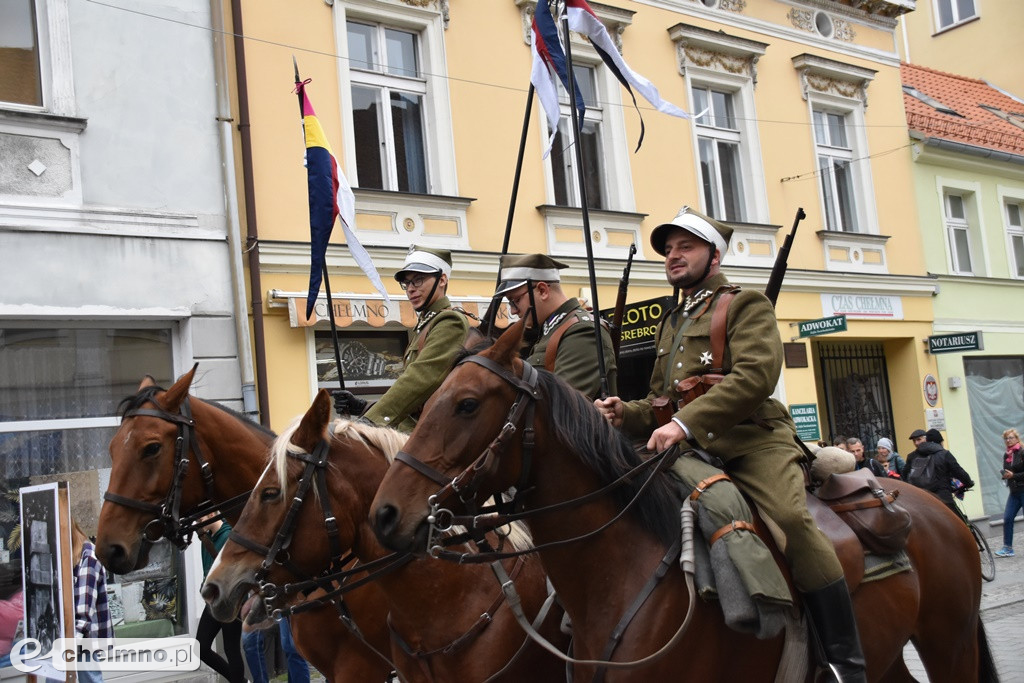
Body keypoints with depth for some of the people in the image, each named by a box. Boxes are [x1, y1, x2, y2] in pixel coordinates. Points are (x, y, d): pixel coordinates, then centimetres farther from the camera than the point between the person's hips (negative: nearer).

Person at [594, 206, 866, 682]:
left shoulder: (746, 305, 5)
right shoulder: (670, 325, 27)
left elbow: (756, 374, -14)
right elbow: (660, 404, 32)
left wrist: (686, 422, -24)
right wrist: (626, 414, 8)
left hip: (751, 441, -7)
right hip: (690, 451, 7)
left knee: (790, 518, -30)